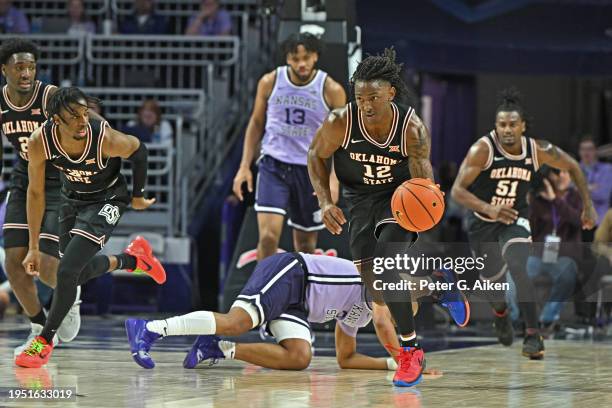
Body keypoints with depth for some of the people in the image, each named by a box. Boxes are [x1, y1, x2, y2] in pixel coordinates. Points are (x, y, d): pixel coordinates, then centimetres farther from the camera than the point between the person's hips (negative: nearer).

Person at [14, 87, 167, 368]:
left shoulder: (106, 138, -35)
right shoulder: (40, 142, -27)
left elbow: (138, 151, -11)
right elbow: (36, 192, -13)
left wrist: (138, 195, 1)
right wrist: (33, 247, -11)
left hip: (107, 201, -4)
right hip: (72, 198, 4)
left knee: (68, 270, -16)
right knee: (80, 273, 17)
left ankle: (45, 339, 1)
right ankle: (132, 259, 46)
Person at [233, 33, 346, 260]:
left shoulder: (331, 90, -7)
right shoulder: (270, 82, -3)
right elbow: (256, 124, 9)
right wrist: (245, 167, 3)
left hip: (311, 170, 0)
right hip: (273, 166, 0)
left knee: (306, 244, 10)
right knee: (268, 237, -16)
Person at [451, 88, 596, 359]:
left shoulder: (538, 151, -16)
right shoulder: (482, 149, -25)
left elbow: (572, 167, 3)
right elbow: (457, 191, -28)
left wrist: (588, 205, 3)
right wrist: (489, 208, -43)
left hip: (515, 219, 0)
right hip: (483, 223, 0)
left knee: (518, 269, -26)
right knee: (492, 279, 16)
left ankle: (533, 335, -22)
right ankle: (500, 313, 53)